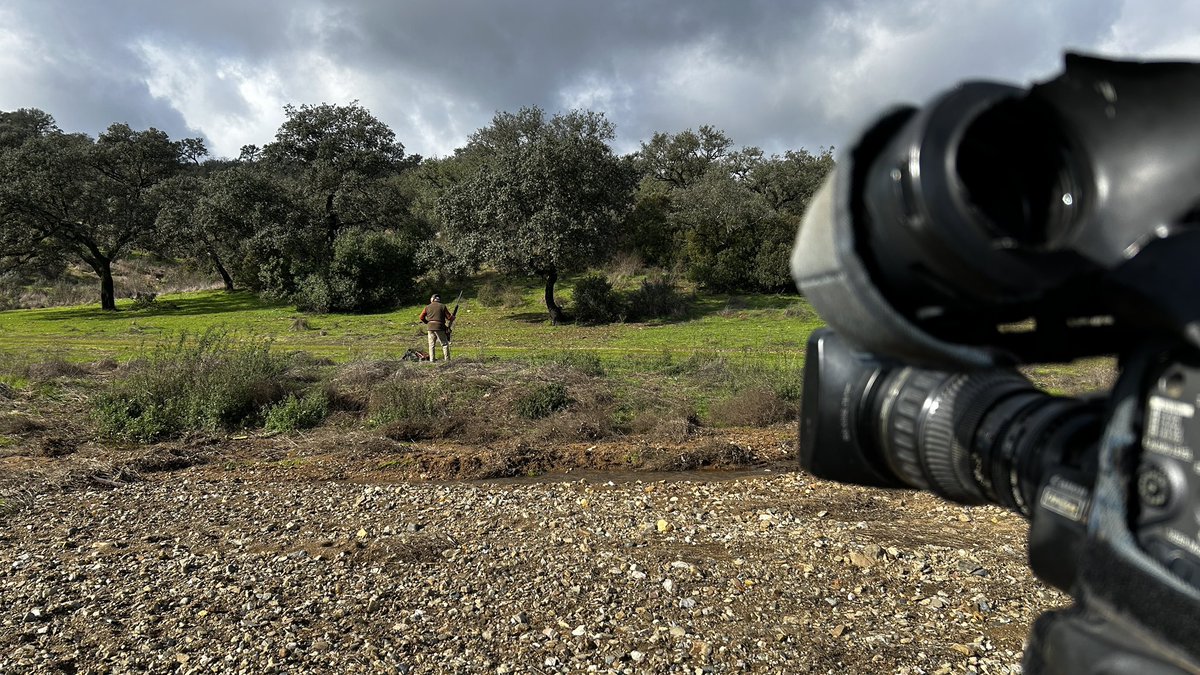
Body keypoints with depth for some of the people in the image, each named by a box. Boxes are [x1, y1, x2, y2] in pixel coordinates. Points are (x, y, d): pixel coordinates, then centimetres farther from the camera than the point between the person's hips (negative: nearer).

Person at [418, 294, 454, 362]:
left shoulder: (428, 307, 9)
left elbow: (421, 317, 7)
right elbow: (449, 317, -1)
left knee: (431, 345, 9)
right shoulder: (442, 306, 2)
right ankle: (447, 359, 0)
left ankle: (431, 360, 4)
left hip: (430, 327, 2)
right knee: (444, 344, 5)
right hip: (439, 327, -2)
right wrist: (453, 317, 20)